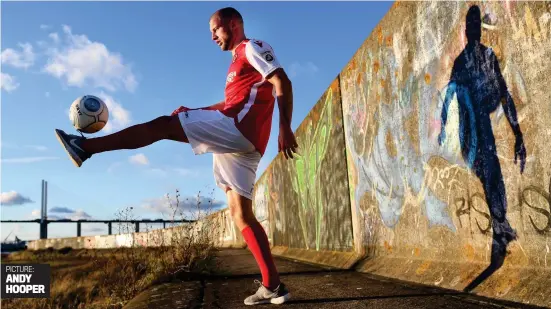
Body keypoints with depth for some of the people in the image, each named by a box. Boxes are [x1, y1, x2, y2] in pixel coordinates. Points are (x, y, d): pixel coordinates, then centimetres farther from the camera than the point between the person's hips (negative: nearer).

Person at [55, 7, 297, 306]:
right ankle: (273, 286, 4)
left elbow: (283, 83, -9)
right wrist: (193, 113, 25)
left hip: (240, 127, -10)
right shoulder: (239, 60, 33)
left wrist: (285, 129, -20)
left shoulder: (253, 47, 4)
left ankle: (85, 146, -4)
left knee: (161, 125, -8)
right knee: (241, 215, 4)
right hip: (239, 141, 10)